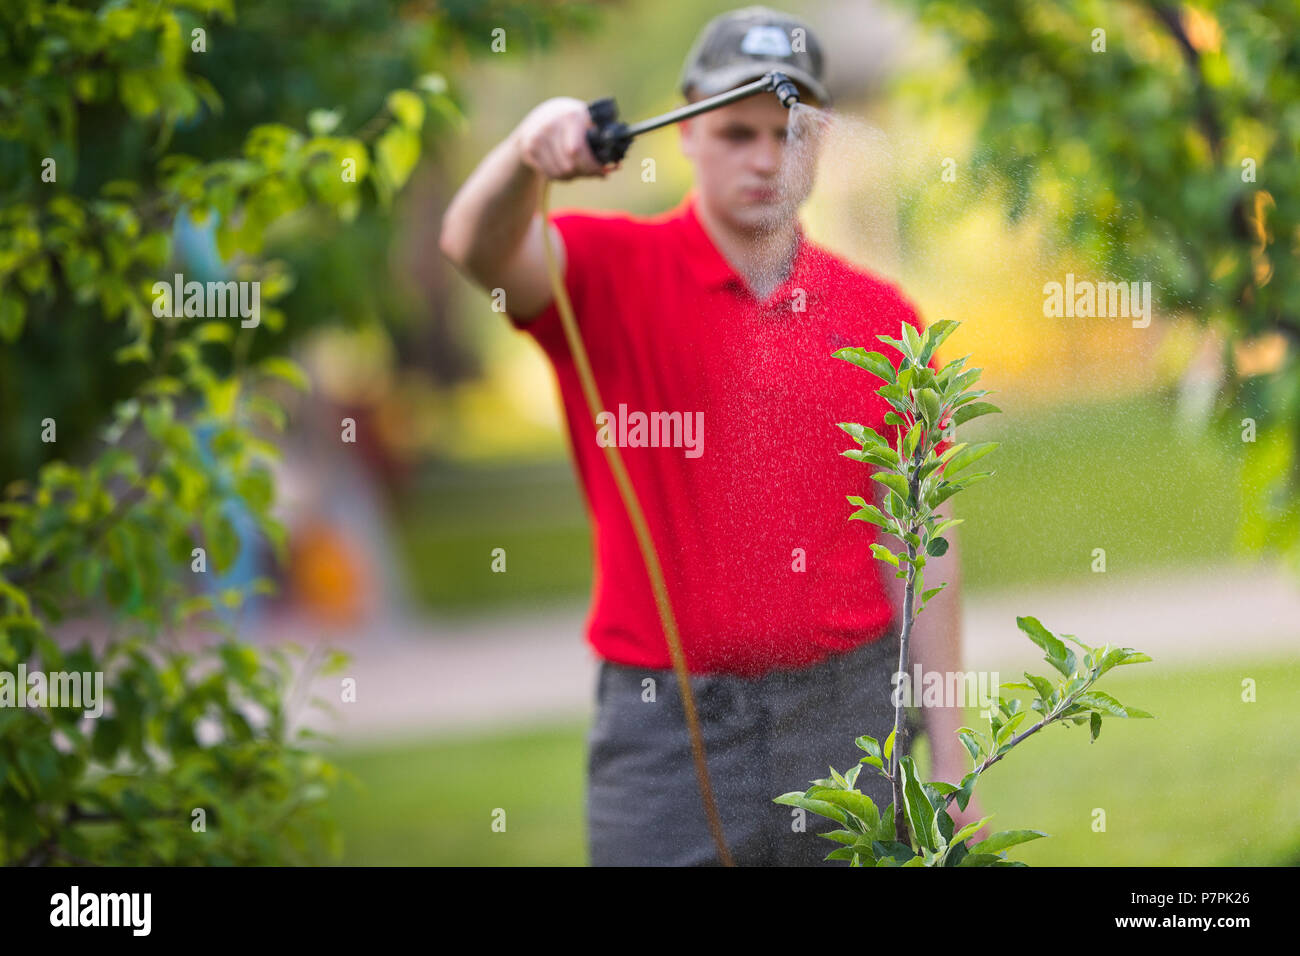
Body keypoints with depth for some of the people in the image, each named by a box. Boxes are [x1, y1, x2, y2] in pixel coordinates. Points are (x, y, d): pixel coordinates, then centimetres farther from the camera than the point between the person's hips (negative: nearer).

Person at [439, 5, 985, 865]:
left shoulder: (883, 318, 6)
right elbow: (477, 245, -22)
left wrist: (948, 756, 5)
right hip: (667, 726, -2)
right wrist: (527, 153, -44)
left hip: (846, 717, 2)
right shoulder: (613, 273, 0)